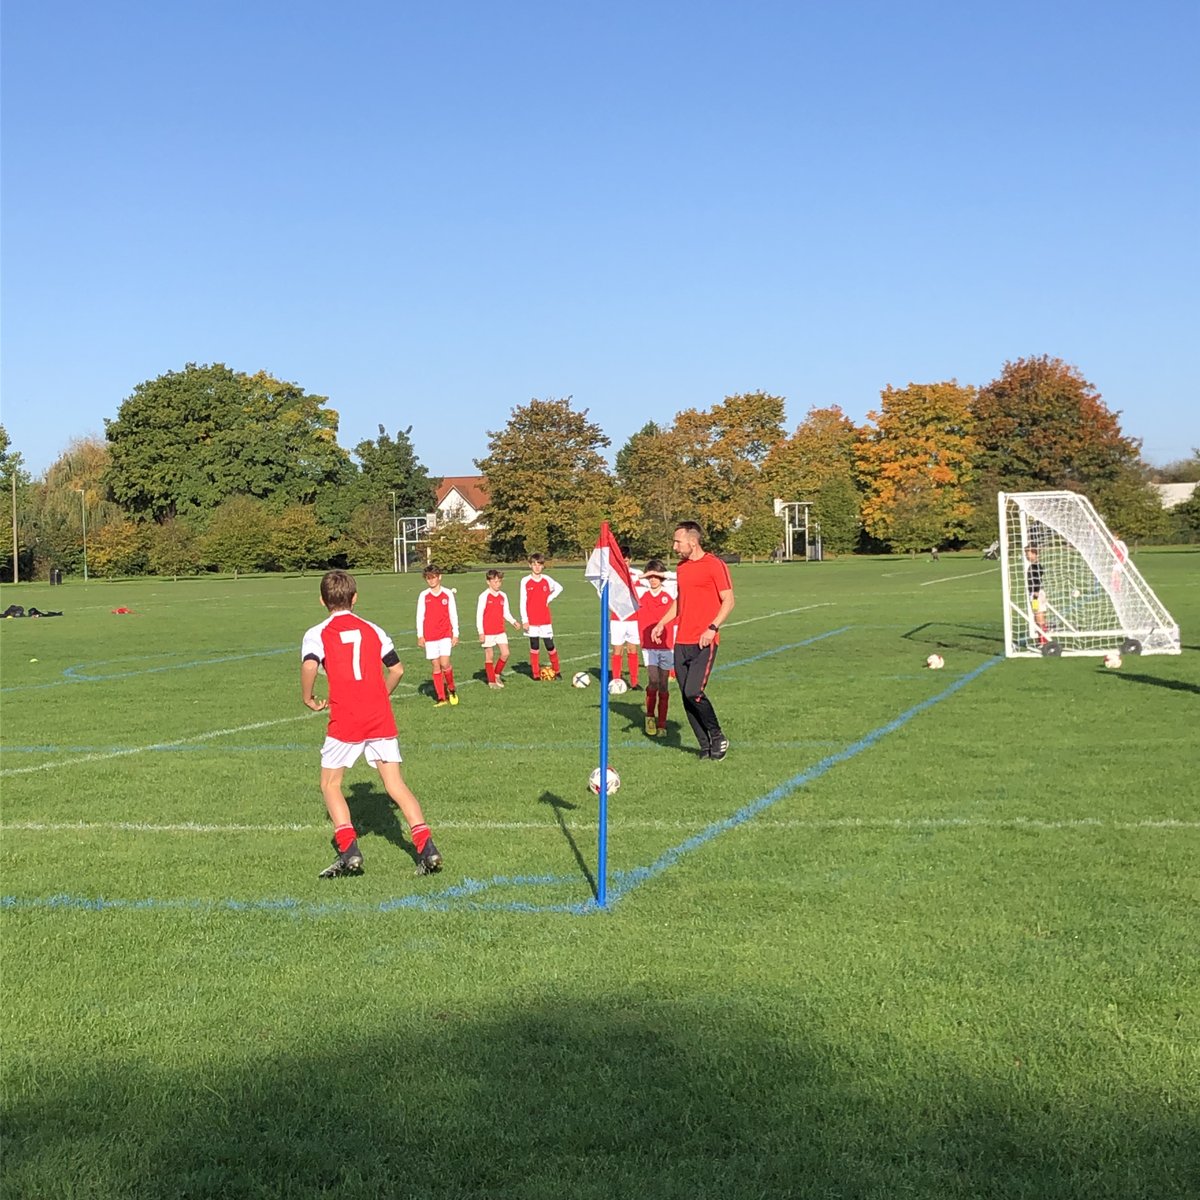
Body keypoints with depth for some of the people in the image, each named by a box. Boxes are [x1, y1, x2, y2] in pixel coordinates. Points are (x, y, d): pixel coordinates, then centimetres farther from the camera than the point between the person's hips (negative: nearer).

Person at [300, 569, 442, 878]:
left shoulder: (317, 634, 0)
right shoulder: (372, 630, 12)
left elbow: (310, 666, -19)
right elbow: (397, 669, 13)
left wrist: (308, 699, -4)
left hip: (344, 722, -3)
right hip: (381, 719, 3)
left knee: (330, 784, 13)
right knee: (395, 785, 4)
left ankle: (349, 852, 1)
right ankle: (427, 848, -8)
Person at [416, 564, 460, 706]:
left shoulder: (448, 594, 3)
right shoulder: (423, 596, 4)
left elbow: (453, 615, 6)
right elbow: (420, 616, 6)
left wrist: (455, 634, 3)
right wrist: (420, 635, 0)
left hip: (445, 635, -1)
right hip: (430, 636, 1)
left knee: (445, 664, -14)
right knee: (436, 666, 1)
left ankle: (451, 689, 10)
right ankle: (441, 698, 4)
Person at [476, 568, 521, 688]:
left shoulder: (503, 596, 7)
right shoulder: (484, 596, -9)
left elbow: (506, 613, 13)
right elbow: (479, 615, -9)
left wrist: (513, 621, -6)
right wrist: (481, 632, -13)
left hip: (500, 631, 5)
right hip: (487, 632, -5)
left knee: (505, 653, -4)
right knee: (489, 656, 3)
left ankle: (497, 674, 17)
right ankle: (491, 681, 12)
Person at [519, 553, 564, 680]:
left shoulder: (546, 579, 4)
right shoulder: (525, 581, -2)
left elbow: (559, 587, 21)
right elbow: (523, 602, -2)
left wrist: (550, 598, 6)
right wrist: (524, 620, -7)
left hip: (545, 620, 1)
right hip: (531, 621, -1)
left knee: (550, 646, 1)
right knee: (534, 647, 4)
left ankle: (556, 671, 15)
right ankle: (535, 674, 11)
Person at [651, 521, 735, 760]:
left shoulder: (714, 565, -7)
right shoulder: (681, 567, 15)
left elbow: (728, 601, -8)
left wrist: (712, 628, -19)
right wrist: (662, 623, 13)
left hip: (704, 642, -7)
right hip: (681, 642, 7)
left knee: (693, 692, -17)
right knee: (686, 697, 4)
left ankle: (718, 736, 4)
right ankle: (705, 746, 13)